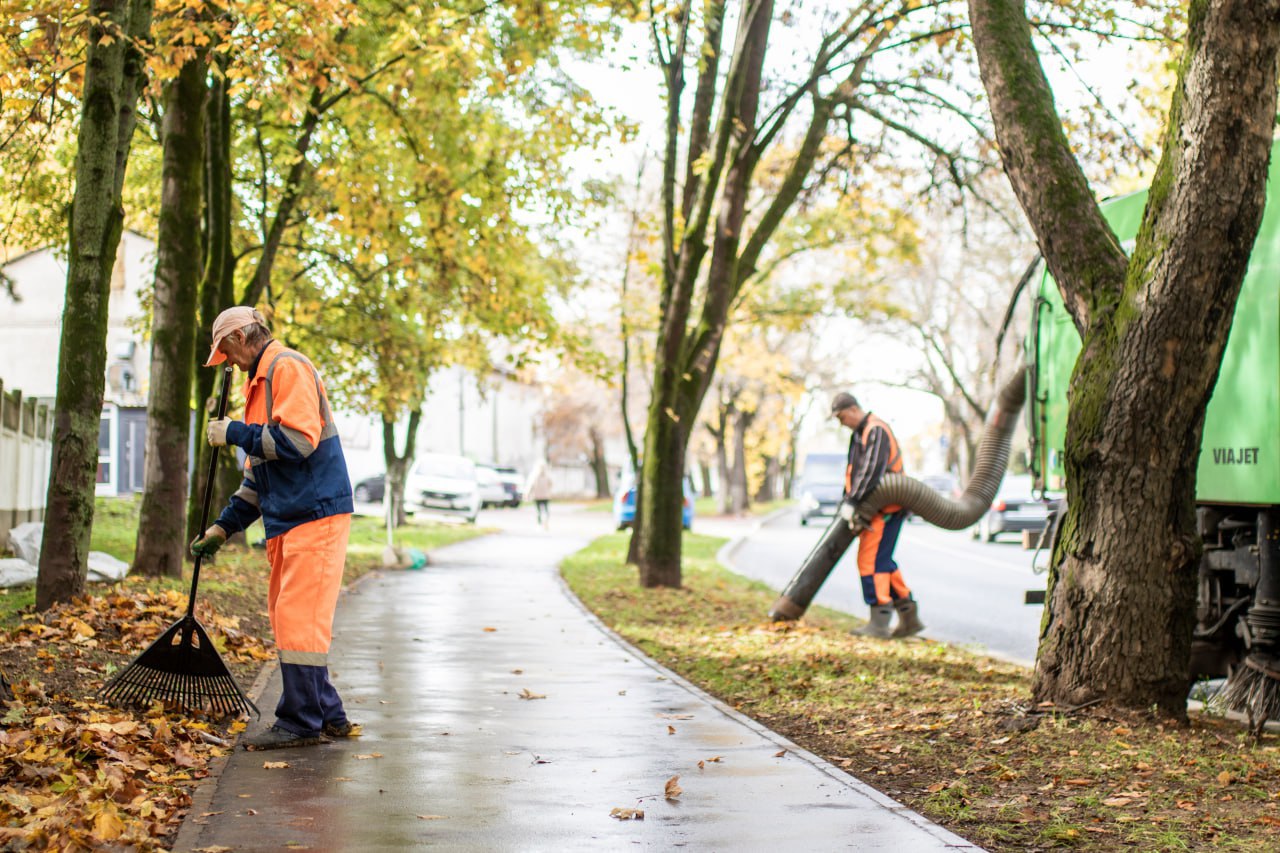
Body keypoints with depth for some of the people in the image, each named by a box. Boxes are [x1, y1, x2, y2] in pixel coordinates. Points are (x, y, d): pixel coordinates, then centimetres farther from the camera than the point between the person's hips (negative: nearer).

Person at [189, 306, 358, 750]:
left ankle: (301, 723, -4)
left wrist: (235, 433, -11)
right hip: (289, 520, 10)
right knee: (288, 618, 11)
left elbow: (297, 440, -22)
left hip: (314, 514, -10)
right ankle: (327, 715, 17)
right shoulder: (261, 378, 23)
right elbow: (259, 471, 26)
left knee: (298, 619, -9)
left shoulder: (288, 367, -9)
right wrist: (223, 526, 22)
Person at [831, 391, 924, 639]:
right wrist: (847, 500, 7)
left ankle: (879, 622, -10)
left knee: (871, 559, -11)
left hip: (886, 507, -10)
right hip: (876, 508, 10)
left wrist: (851, 502, -27)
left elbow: (871, 470, -25)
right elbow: (854, 471, 19)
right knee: (882, 561, 12)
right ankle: (909, 617, 16)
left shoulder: (876, 431, -14)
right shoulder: (860, 433, 19)